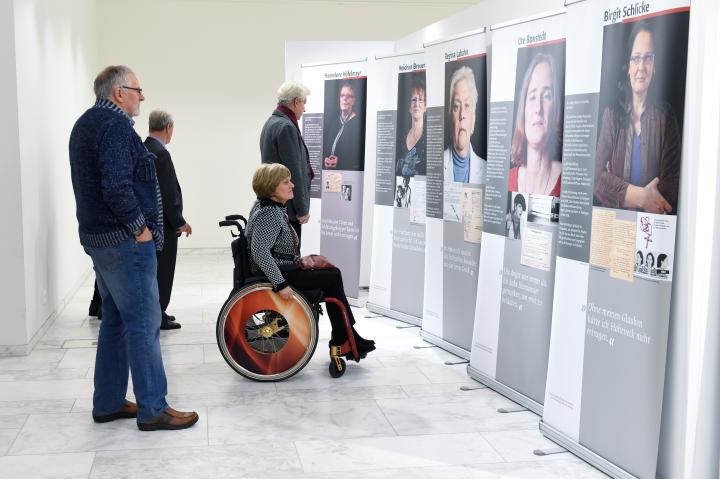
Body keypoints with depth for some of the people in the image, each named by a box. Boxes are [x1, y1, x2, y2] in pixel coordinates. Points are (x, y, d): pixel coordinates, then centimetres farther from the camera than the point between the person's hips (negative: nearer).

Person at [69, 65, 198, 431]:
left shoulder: (86, 123, 18)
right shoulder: (115, 125, -15)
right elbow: (117, 187, -26)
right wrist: (139, 227, -15)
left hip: (99, 237, 11)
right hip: (124, 240, -11)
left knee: (115, 320, 15)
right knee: (143, 324, -6)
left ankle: (108, 403, 22)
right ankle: (153, 410, 0)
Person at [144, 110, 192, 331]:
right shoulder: (160, 153, -19)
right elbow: (168, 192, -21)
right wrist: (179, 222, -12)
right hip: (163, 222, -9)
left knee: (155, 269, 16)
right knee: (162, 270, 0)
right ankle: (158, 316, 7)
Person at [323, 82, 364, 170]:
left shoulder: (359, 123, -7)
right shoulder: (332, 123, 16)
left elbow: (362, 155, -12)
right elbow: (323, 149, 17)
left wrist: (340, 161, -16)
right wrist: (324, 160, -3)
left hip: (349, 173, -5)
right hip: (328, 172, 6)